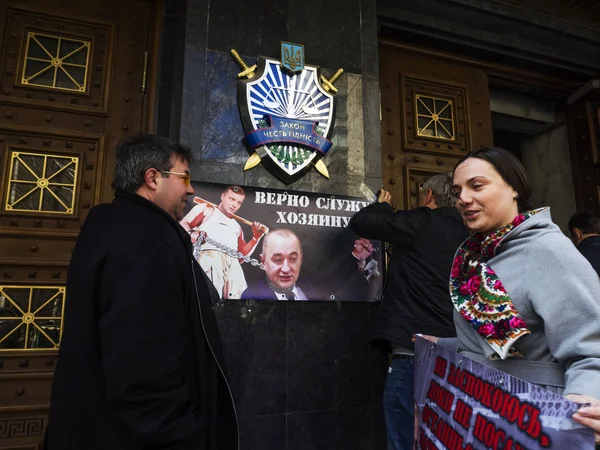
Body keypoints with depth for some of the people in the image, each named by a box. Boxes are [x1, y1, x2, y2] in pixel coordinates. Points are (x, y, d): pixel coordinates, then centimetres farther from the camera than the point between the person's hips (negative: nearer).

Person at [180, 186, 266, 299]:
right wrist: (191, 233, -15)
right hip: (209, 256, -5)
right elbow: (183, 224, 7)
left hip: (233, 263, 6)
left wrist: (256, 237, 17)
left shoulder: (236, 226, 36)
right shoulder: (206, 209, 20)